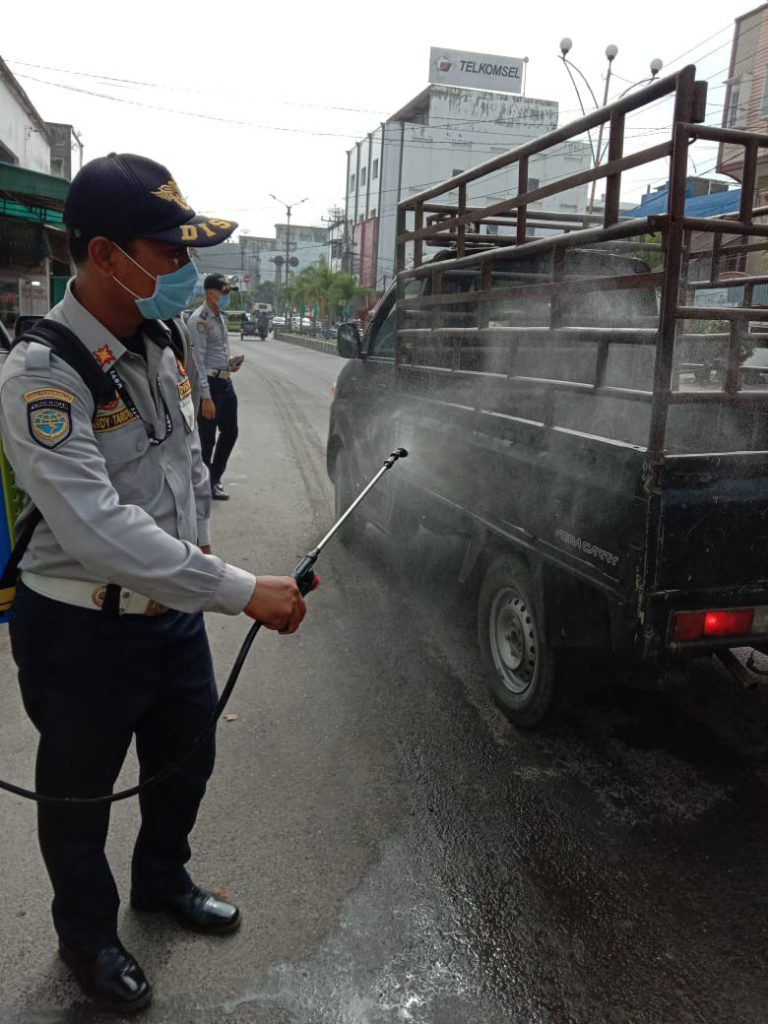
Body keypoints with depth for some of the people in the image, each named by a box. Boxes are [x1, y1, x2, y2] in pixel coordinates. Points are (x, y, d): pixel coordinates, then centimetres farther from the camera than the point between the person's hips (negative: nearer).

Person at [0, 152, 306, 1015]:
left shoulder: (160, 346, 1)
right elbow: (99, 532, -34)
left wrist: (200, 559, 15)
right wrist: (243, 592, -34)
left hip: (175, 610, 7)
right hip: (84, 631, -7)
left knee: (187, 759, 25)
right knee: (80, 794, 17)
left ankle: (162, 881, 54)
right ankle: (87, 936, 44)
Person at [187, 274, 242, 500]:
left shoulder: (221, 317, 12)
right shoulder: (200, 320, -15)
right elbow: (198, 360, -19)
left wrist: (230, 363, 5)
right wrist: (206, 397, -22)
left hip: (225, 381, 9)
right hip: (210, 383, -9)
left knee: (230, 432, 16)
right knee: (207, 439, 2)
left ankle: (215, 477, 32)